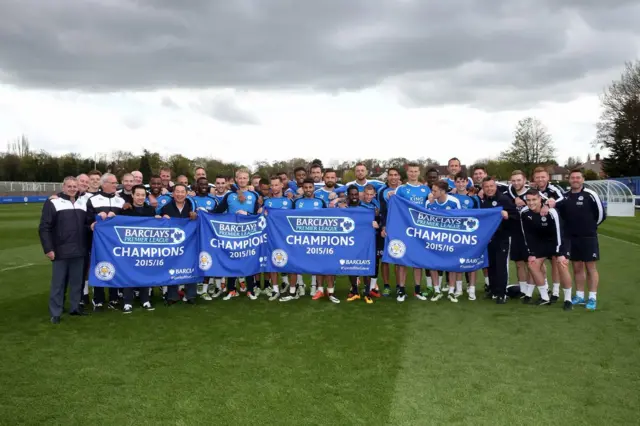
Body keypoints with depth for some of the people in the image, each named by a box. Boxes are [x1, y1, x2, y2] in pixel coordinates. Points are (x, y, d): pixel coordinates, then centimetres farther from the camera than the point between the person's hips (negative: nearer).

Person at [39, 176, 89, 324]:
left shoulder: (83, 204, 12)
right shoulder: (53, 203, -5)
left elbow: (87, 224, 21)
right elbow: (44, 228, -7)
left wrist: (87, 245, 14)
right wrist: (48, 249, -13)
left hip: (79, 251, 5)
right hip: (60, 251, -5)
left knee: (77, 281, 12)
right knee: (58, 283, 2)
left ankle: (75, 307, 25)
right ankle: (55, 313, 11)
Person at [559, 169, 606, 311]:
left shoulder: (590, 195, -10)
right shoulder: (565, 196, 4)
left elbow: (601, 214, -5)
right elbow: (561, 214, 12)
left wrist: (590, 226, 5)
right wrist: (572, 226, 2)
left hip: (588, 237, -4)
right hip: (571, 238, 5)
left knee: (590, 267, 2)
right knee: (577, 267, 11)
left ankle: (593, 298, 8)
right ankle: (580, 296, 21)